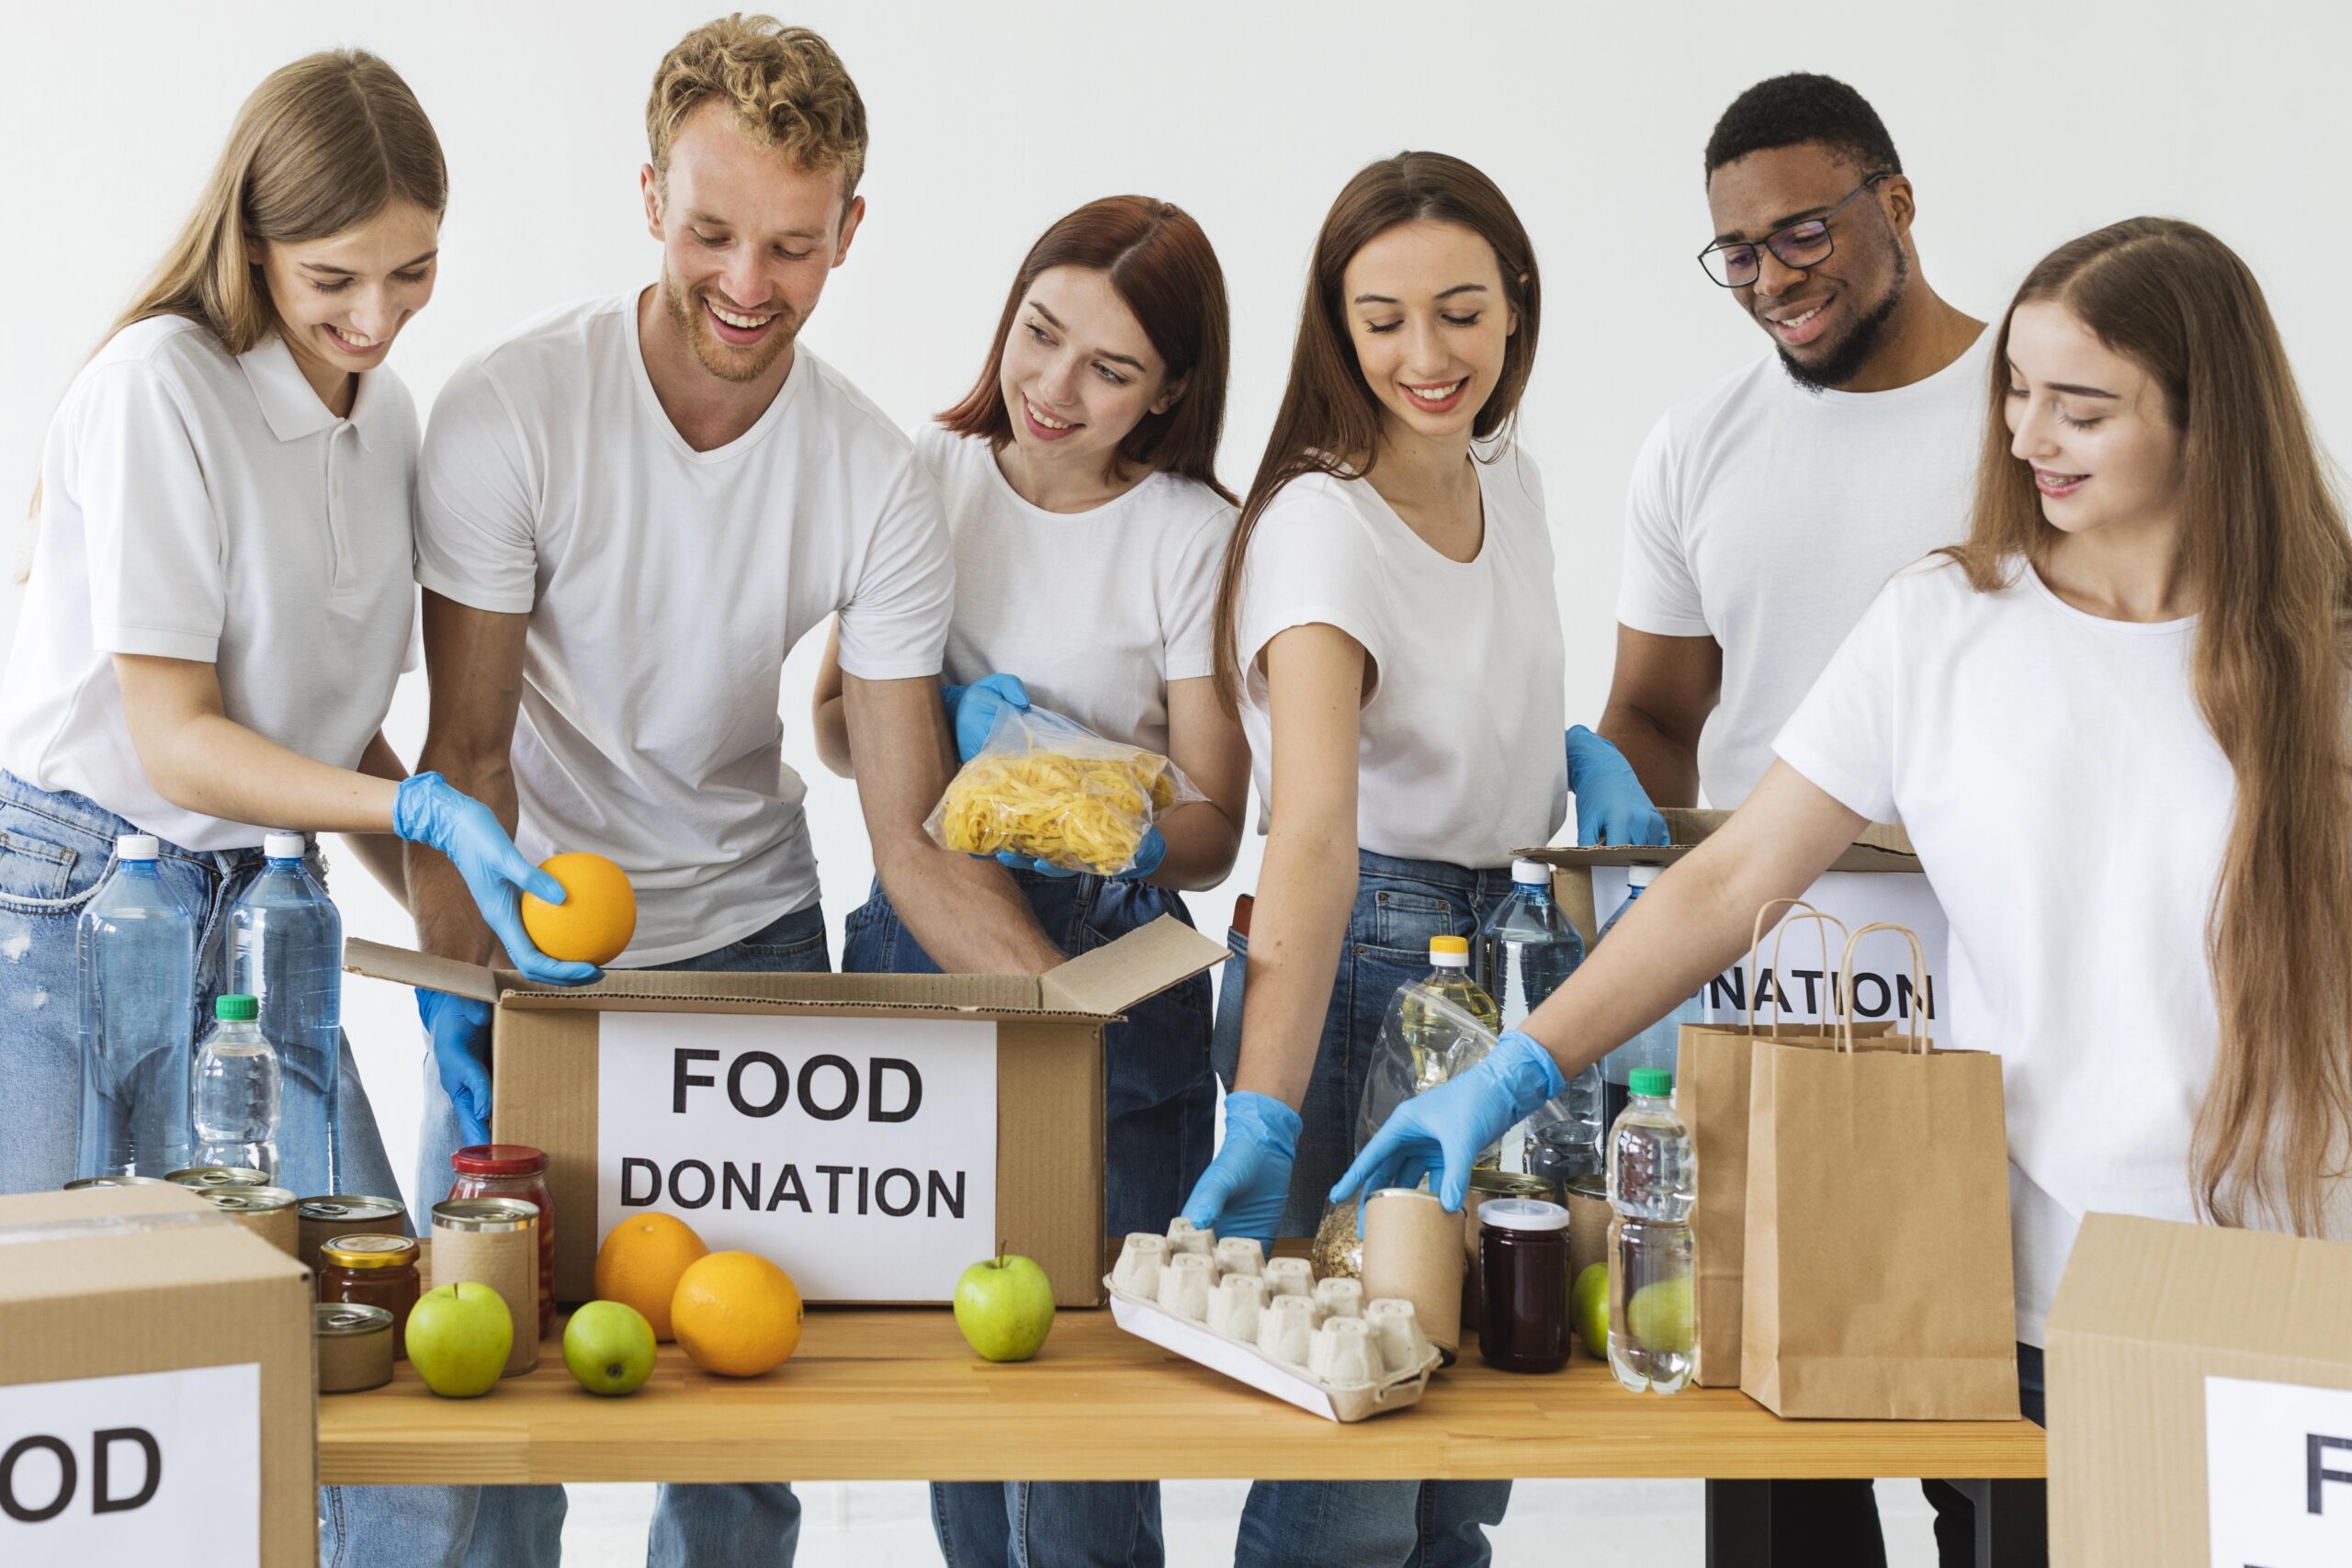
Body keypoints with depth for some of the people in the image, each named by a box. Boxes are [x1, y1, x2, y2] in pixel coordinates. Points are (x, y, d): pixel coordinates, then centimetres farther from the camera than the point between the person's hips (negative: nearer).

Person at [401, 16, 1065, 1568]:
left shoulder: (881, 480, -13)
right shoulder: (510, 412, -19)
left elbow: (913, 832, -13)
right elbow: (470, 746, -14)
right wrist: (465, 989, -25)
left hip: (752, 929, 2)